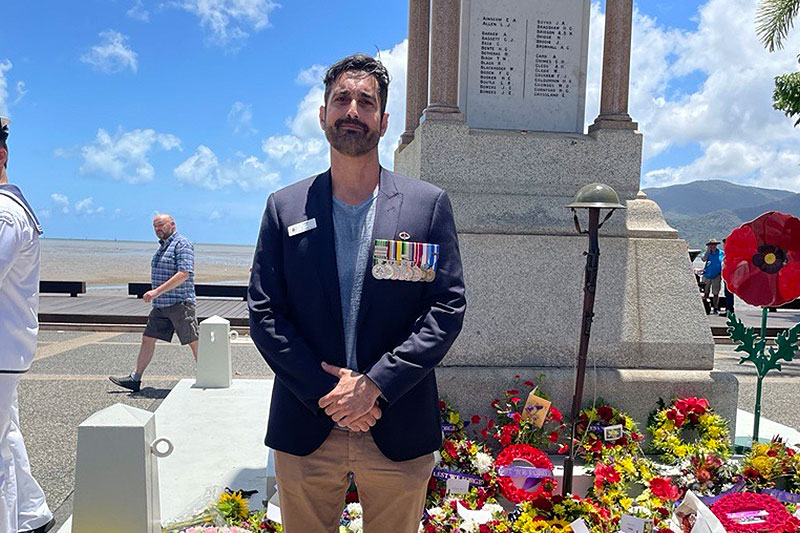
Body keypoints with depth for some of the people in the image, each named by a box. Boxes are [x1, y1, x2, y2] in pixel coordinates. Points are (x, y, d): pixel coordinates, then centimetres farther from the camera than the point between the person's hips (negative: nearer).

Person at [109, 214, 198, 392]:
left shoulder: (182, 244, -11)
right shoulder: (162, 247, 19)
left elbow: (183, 274, -22)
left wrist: (157, 291, -24)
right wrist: (157, 294, 18)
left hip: (180, 303, -9)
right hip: (161, 305, 9)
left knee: (193, 342, -3)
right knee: (147, 338, 7)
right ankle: (135, 379, 11)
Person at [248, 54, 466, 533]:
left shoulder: (429, 205, 0)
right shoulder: (285, 208, 4)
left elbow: (449, 308, -5)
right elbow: (264, 313, 0)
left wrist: (375, 383, -14)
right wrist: (324, 391, -10)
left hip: (399, 436, 0)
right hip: (305, 433, 1)